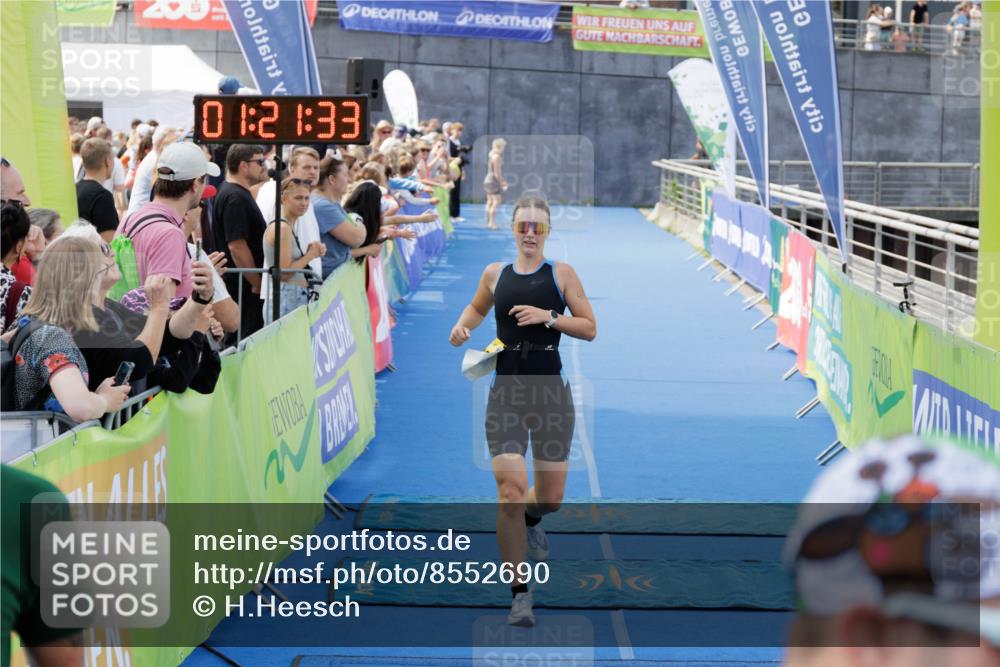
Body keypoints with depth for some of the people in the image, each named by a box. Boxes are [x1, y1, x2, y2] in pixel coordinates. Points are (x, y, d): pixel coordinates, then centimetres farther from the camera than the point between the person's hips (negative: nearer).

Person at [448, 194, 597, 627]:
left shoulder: (561, 273, 2)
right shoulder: (495, 274, 7)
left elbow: (590, 328, 0)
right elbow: (478, 306, 28)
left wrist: (549, 317, -14)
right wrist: (462, 326, 7)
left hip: (551, 392, 0)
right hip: (506, 393, 0)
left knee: (550, 497, 6)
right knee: (509, 492, -13)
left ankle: (529, 520, 47)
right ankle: (520, 595, -3)